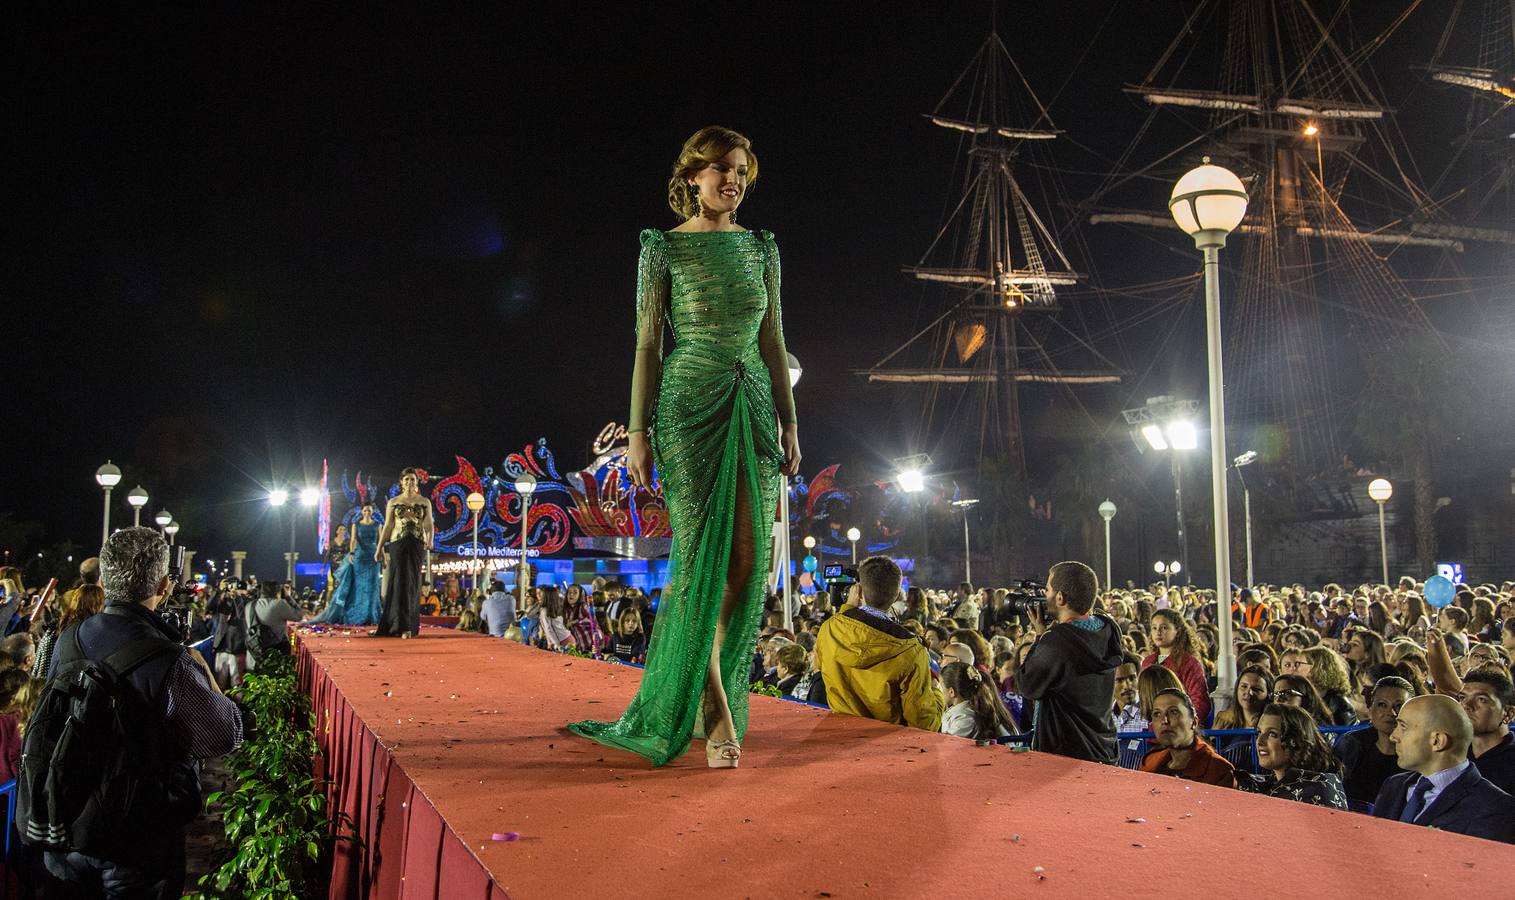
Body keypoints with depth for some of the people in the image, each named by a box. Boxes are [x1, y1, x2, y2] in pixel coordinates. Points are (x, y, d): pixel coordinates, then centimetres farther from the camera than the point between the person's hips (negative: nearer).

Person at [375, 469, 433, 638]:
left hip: (417, 545, 0)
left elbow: (429, 525, 5)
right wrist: (379, 548, 4)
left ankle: (409, 626, 2)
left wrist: (429, 541, -12)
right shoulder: (393, 502, 10)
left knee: (412, 584, -1)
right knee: (398, 582, -5)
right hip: (397, 544, 0)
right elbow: (387, 527, 9)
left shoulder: (425, 502, 9)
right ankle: (402, 625, 0)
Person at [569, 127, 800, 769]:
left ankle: (679, 698, 14)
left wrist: (789, 423, 9)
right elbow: (647, 343, 0)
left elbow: (773, 341, 15)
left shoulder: (760, 247, 15)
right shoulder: (665, 247, 3)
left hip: (753, 408, 5)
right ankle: (719, 720, -5)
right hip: (691, 407, -5)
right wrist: (639, 431, -6)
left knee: (748, 559, -1)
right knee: (703, 556, -9)